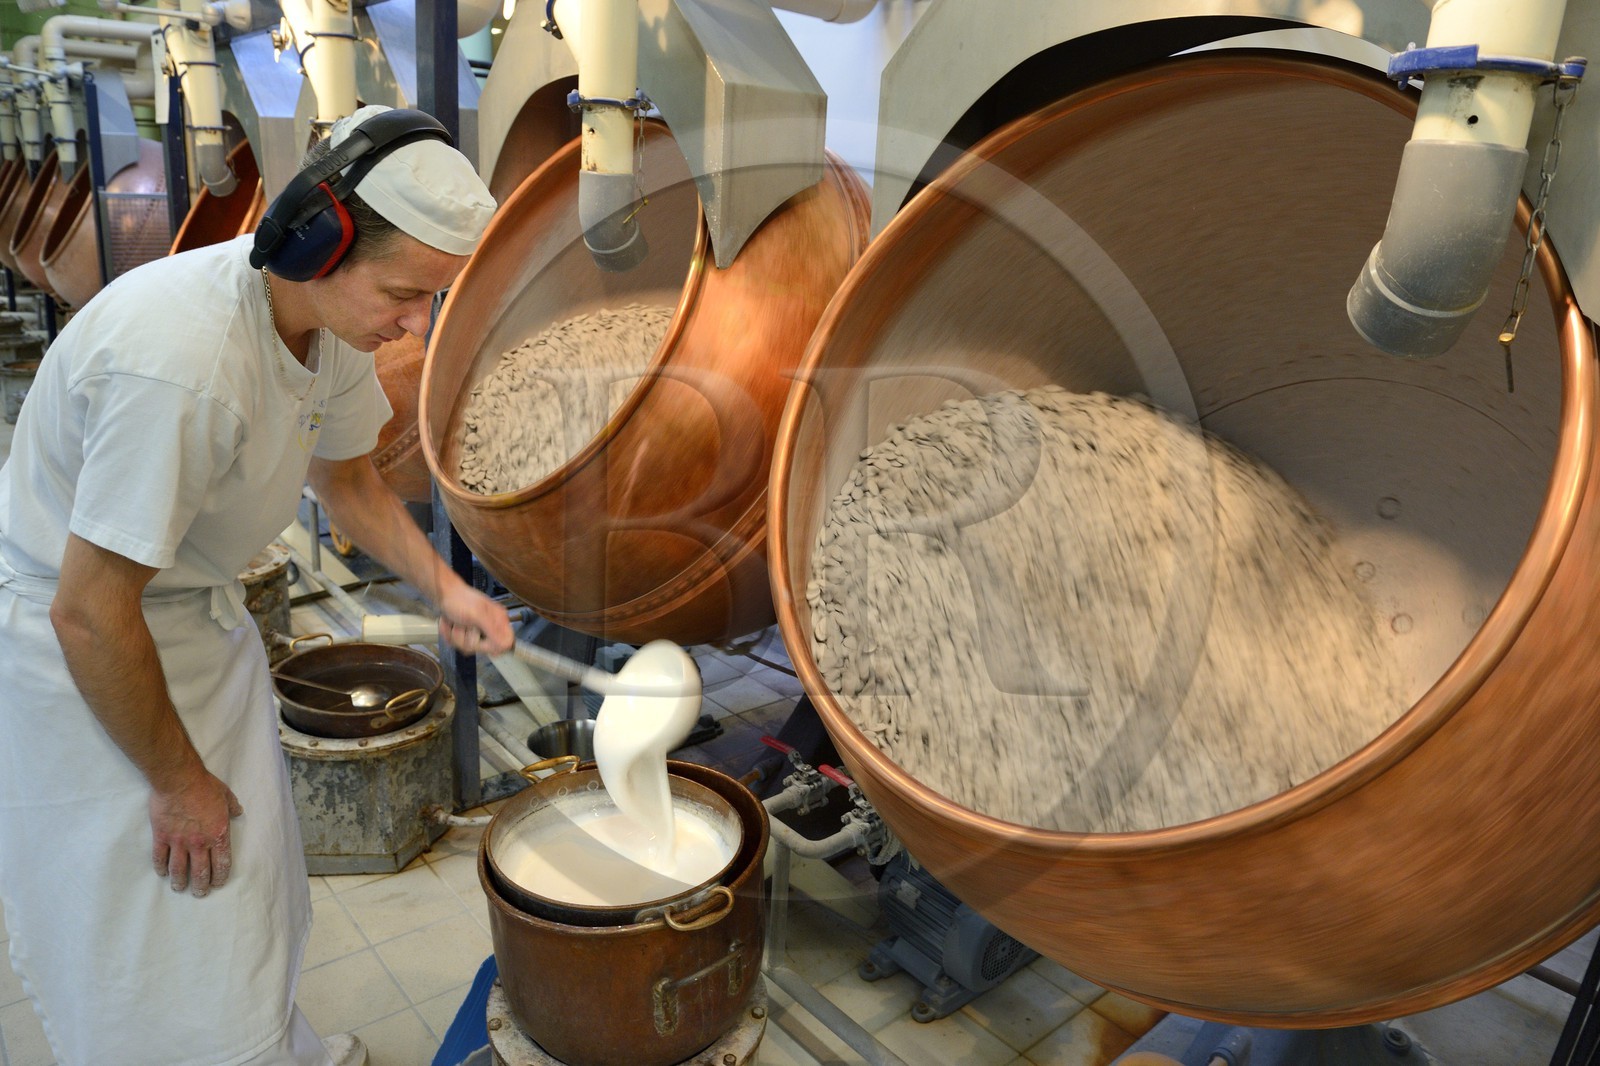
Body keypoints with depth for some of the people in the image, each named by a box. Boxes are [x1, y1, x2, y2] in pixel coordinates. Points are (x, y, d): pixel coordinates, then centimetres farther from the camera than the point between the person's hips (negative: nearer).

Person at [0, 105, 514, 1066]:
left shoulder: (337, 316, -10)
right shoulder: (181, 364, -37)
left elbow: (347, 478, 8)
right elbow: (90, 614, -29)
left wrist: (445, 588, -6)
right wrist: (179, 781, -15)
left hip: (203, 615, 8)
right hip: (77, 656, -8)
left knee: (249, 881, 22)